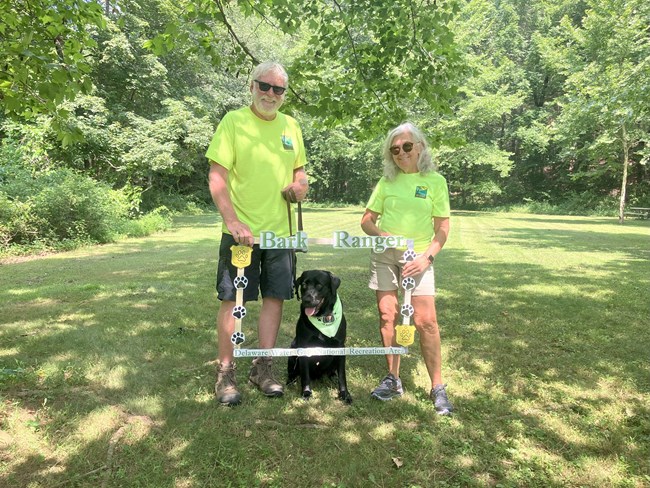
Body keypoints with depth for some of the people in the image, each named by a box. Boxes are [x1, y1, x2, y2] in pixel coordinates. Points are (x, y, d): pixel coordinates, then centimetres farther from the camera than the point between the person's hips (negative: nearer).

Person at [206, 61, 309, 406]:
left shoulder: (291, 126, 12)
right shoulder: (234, 121, -4)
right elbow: (217, 176, -11)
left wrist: (300, 184, -1)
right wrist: (233, 222, -24)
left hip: (281, 230, 5)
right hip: (241, 231, -5)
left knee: (275, 297, 8)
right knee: (232, 300, 1)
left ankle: (263, 368, 24)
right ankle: (226, 372, 16)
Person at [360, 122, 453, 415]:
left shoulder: (435, 181, 1)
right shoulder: (387, 181, 7)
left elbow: (442, 228, -1)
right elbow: (367, 221, 8)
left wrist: (427, 256, -14)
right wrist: (382, 234, -12)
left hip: (417, 258, -2)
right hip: (384, 256, 3)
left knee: (425, 321, -9)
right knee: (387, 317, 4)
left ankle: (437, 387, 5)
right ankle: (393, 379, 19)